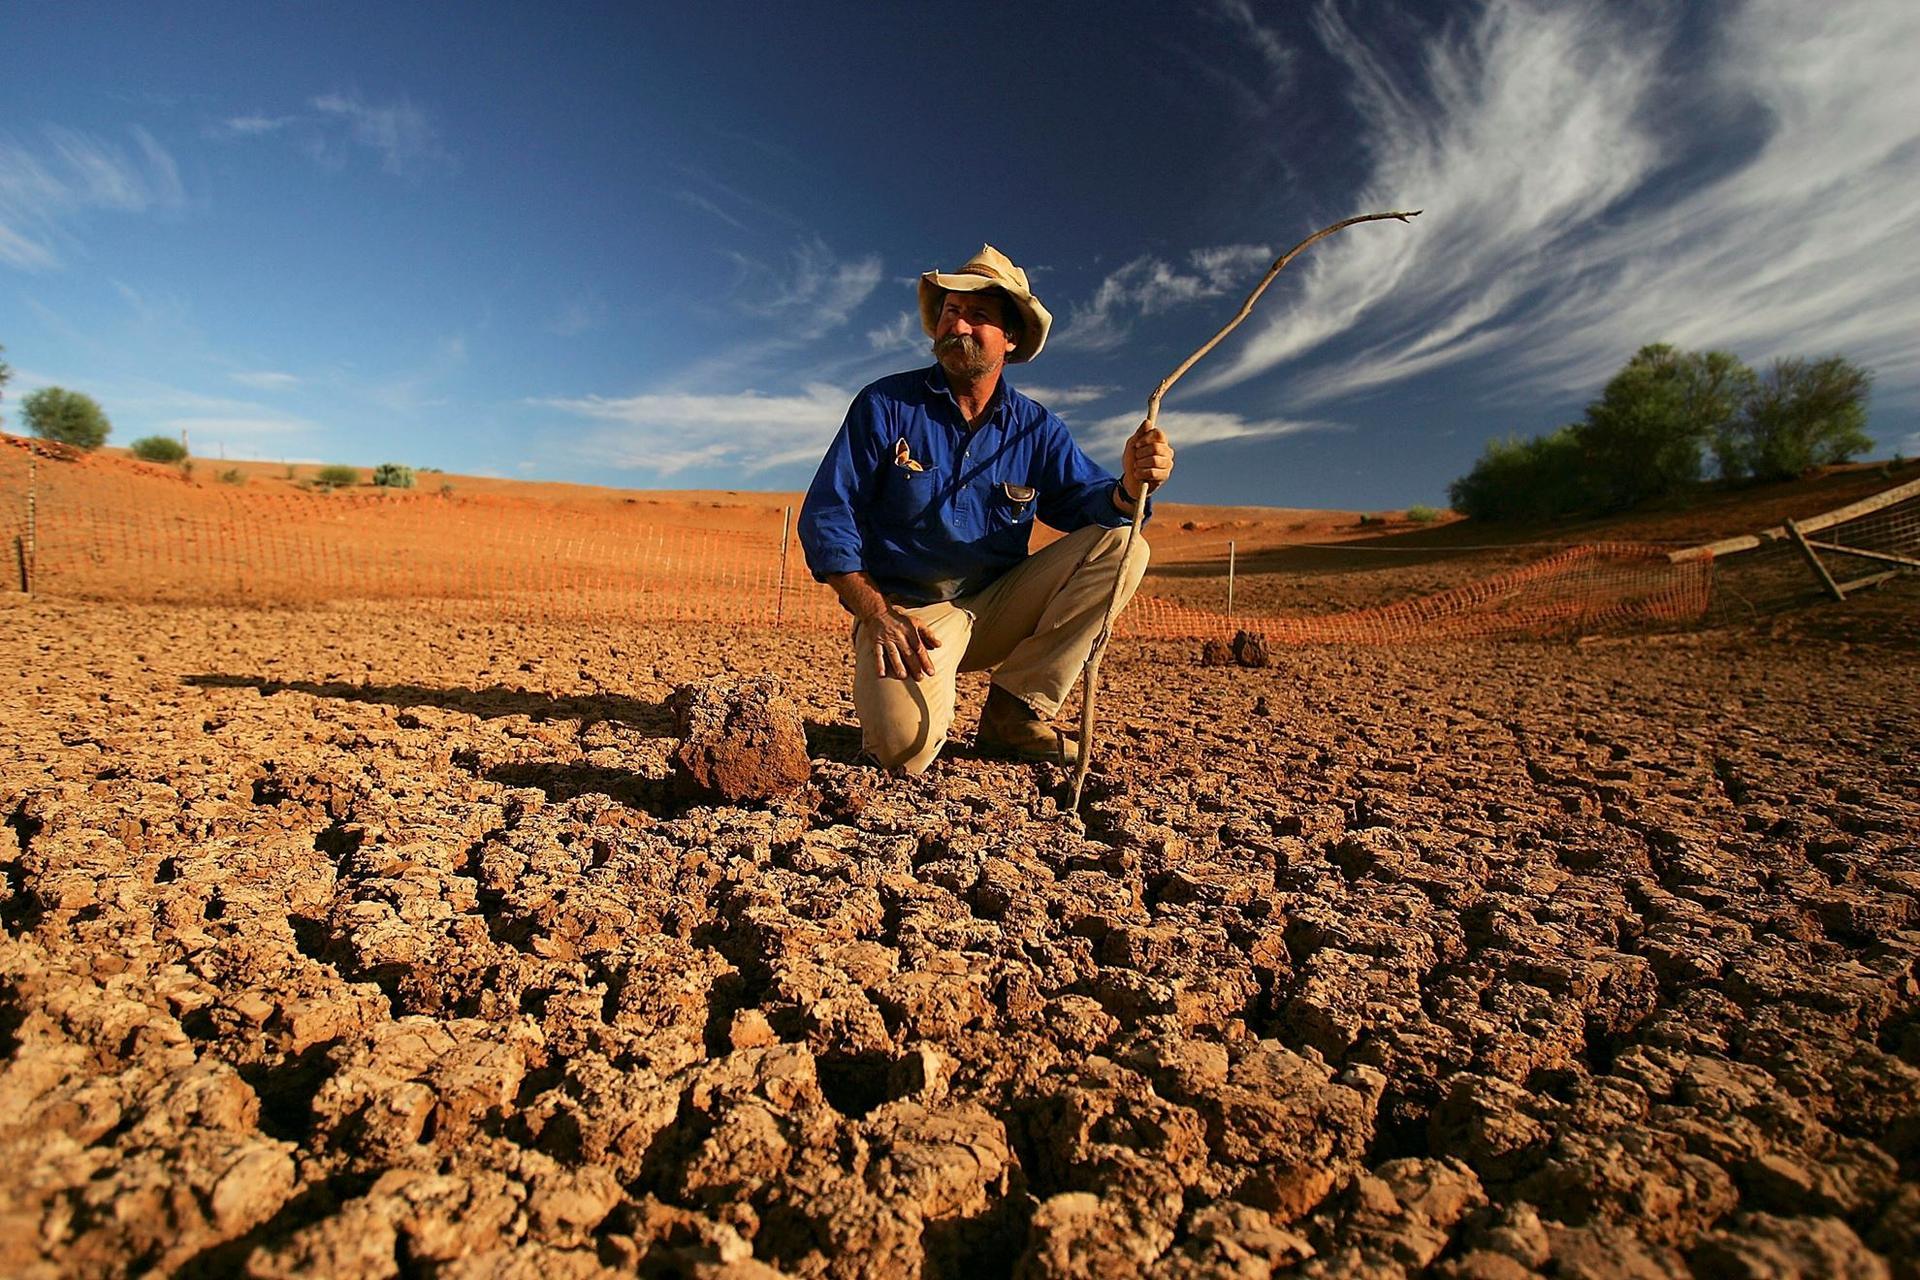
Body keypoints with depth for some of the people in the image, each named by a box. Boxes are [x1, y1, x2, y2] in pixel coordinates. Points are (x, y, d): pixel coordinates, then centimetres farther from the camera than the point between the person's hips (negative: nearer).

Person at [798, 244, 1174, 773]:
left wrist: (1130, 486, -26)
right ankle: (899, 685, 9)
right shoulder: (885, 405, -3)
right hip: (906, 612, -4)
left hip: (999, 610, 4)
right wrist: (877, 616, -18)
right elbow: (826, 516, -6)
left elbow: (1087, 501, 0)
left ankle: (1015, 711, -10)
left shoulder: (1037, 430, 6)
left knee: (1122, 546, -13)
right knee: (906, 748, -31)